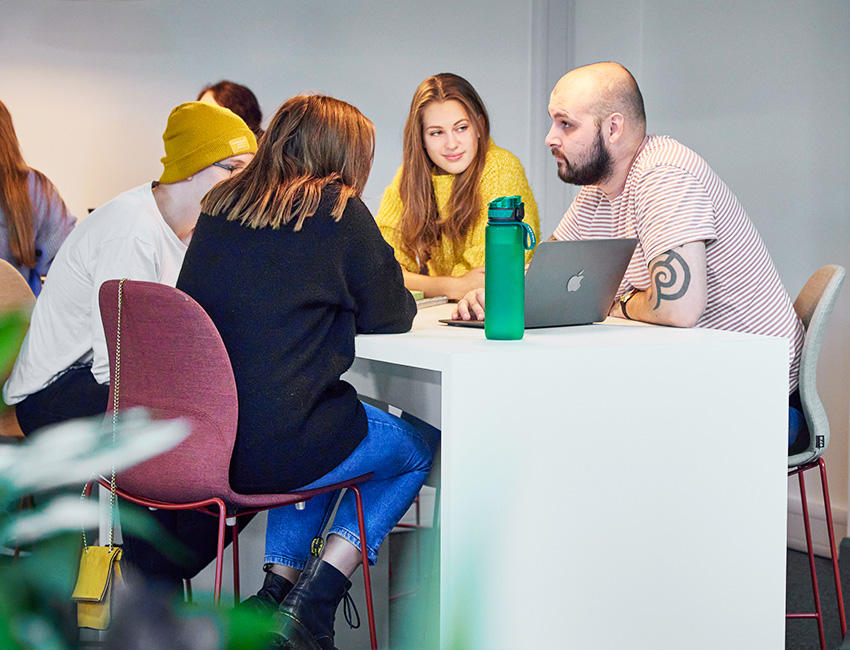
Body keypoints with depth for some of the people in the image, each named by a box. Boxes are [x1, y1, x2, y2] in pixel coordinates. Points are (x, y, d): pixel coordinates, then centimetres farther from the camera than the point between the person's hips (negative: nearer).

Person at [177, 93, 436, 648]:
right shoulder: (338, 212, -6)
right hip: (272, 451, -7)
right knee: (420, 449, 19)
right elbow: (392, 317, 2)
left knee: (327, 430, 35)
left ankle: (278, 586, 22)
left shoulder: (220, 205, 11)